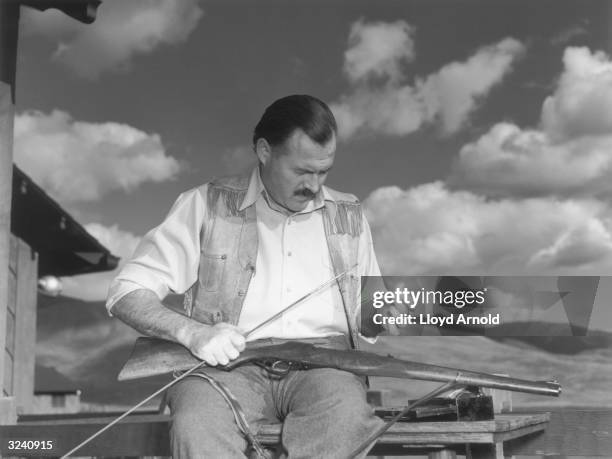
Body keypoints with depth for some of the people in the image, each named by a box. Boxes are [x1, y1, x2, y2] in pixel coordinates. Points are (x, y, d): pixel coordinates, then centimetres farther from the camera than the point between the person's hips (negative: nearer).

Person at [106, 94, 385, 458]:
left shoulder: (349, 216, 18)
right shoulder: (206, 206, 6)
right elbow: (127, 294, 3)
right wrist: (193, 332, -15)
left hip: (323, 361, 2)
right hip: (230, 361, -2)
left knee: (346, 417, -34)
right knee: (197, 428, -36)